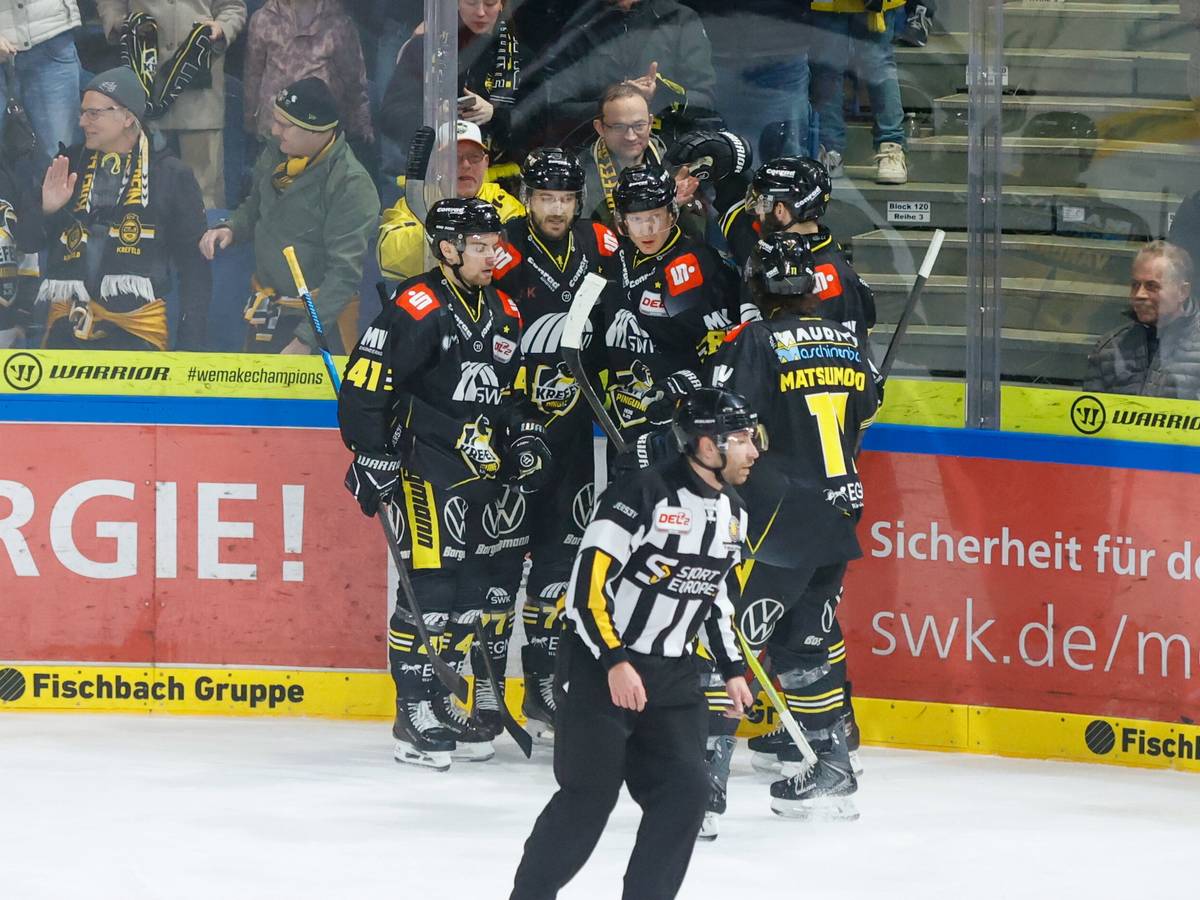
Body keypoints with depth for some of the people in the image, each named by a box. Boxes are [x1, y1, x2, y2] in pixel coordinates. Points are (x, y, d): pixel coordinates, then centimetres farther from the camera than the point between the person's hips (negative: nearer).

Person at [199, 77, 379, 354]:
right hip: (264, 315, 7)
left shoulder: (351, 184, -21)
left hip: (322, 319, -7)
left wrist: (305, 339, -26)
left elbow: (344, 273, -23)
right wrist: (230, 229, -2)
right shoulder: (274, 159, 2)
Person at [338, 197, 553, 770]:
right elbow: (362, 387, -14)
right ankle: (414, 713, -2)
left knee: (472, 593, 10)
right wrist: (373, 460, -16)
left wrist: (527, 443, 12)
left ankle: (441, 699, 22)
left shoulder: (502, 313, 13)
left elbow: (513, 393, 25)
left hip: (483, 474, 8)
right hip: (427, 473, -8)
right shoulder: (417, 309, -12)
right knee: (431, 589, -10)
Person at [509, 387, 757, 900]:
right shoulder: (642, 495, -19)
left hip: (672, 674, 7)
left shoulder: (732, 514, 7)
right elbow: (588, 582, -20)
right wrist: (615, 662, -23)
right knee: (589, 795, -5)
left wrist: (731, 669, 15)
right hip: (601, 666, -7)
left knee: (685, 791, -3)